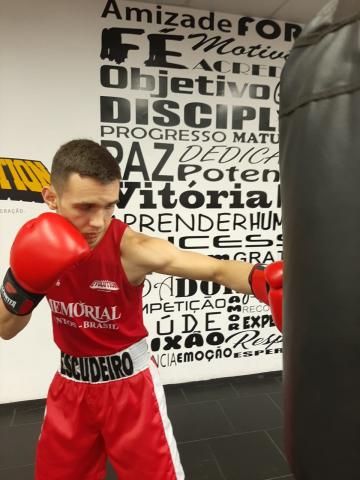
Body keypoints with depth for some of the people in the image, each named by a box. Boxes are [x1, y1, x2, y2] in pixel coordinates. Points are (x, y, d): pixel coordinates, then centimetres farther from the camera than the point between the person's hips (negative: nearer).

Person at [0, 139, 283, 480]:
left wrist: (266, 281, -56)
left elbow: (217, 269, -36)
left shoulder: (132, 248, -27)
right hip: (71, 382, 5)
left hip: (128, 381, -4)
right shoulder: (40, 244, -12)